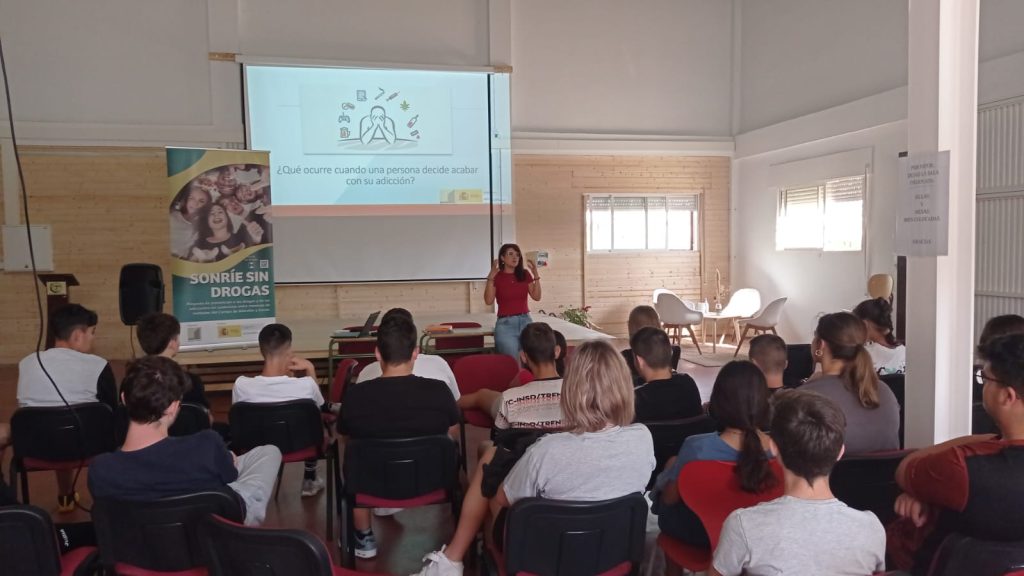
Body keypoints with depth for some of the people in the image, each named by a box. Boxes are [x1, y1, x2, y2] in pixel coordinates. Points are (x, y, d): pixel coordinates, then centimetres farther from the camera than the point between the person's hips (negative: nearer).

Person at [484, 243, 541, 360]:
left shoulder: (525, 274, 8)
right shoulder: (497, 277, -2)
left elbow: (536, 297, 3)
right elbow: (488, 301, -14)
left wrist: (536, 276, -7)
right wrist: (490, 277, -21)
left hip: (525, 321, 3)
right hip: (505, 324, -3)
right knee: (514, 359, -14)